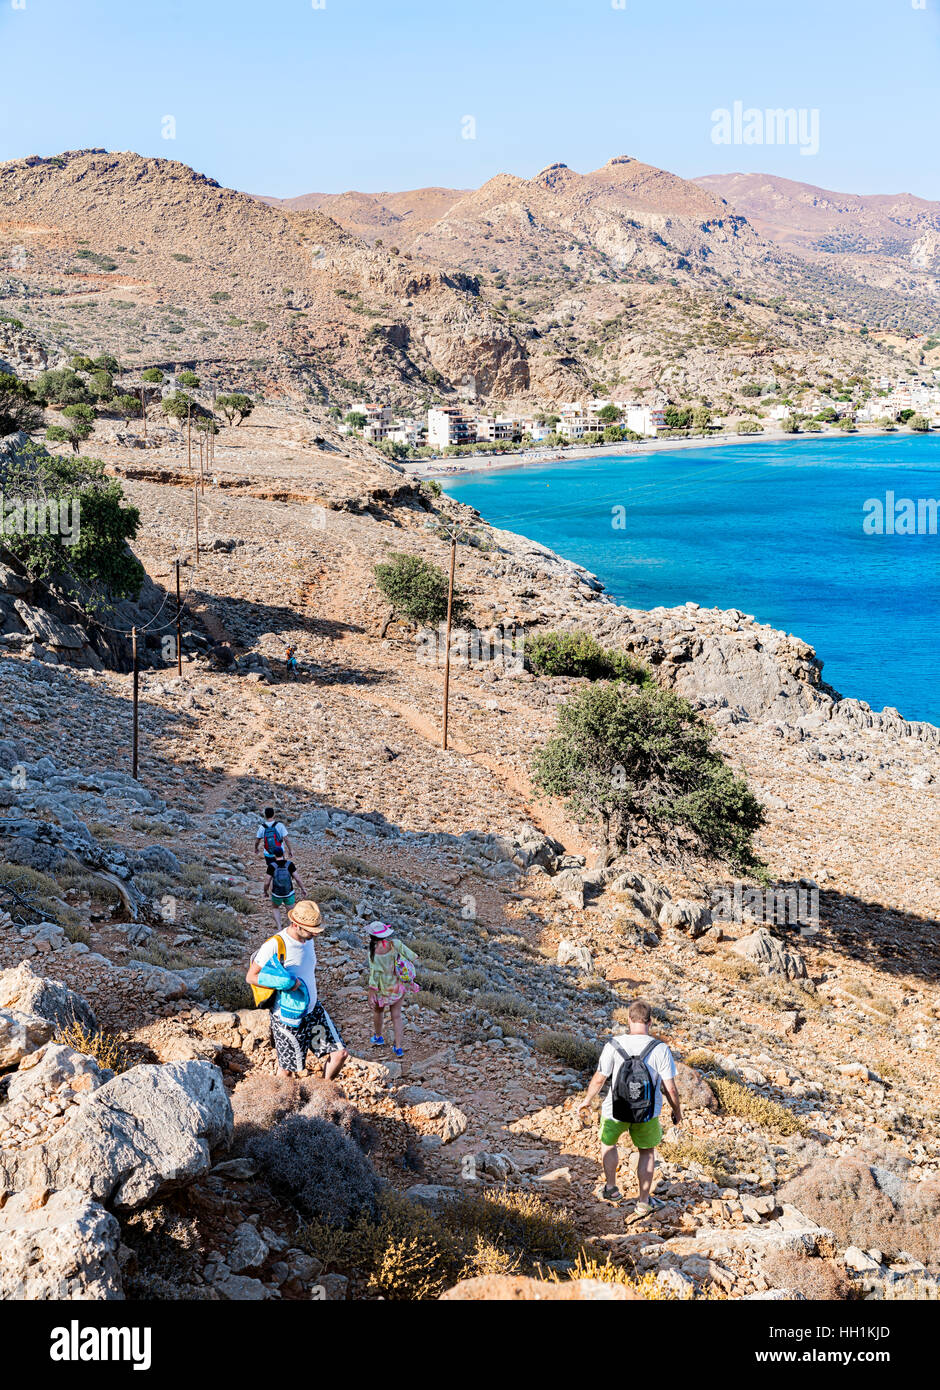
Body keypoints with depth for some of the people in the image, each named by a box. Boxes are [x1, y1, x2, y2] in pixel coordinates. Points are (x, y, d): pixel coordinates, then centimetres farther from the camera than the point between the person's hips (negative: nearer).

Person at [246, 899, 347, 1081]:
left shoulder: (309, 940, 1)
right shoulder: (275, 945, -22)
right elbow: (251, 977, -17)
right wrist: (284, 984, -26)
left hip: (314, 1010, 7)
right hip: (288, 1017, -7)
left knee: (340, 1053, 5)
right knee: (287, 1070, 5)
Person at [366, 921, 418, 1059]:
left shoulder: (374, 953, -25)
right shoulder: (396, 944, -17)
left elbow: (374, 975, -20)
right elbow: (411, 957, -9)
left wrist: (371, 995, -10)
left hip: (383, 988, -3)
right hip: (399, 986, 3)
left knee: (377, 1011, 26)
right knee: (396, 1016, 14)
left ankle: (378, 1037, 47)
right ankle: (398, 1047, 15)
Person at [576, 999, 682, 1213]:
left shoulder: (614, 1045, -18)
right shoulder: (660, 1049, -18)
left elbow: (599, 1079, -9)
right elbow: (670, 1087, -11)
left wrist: (586, 1101, 9)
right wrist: (677, 1111, 7)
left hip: (615, 1109, 0)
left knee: (608, 1143, 27)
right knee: (647, 1152, 21)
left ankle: (611, 1188, 40)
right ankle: (644, 1202, 30)